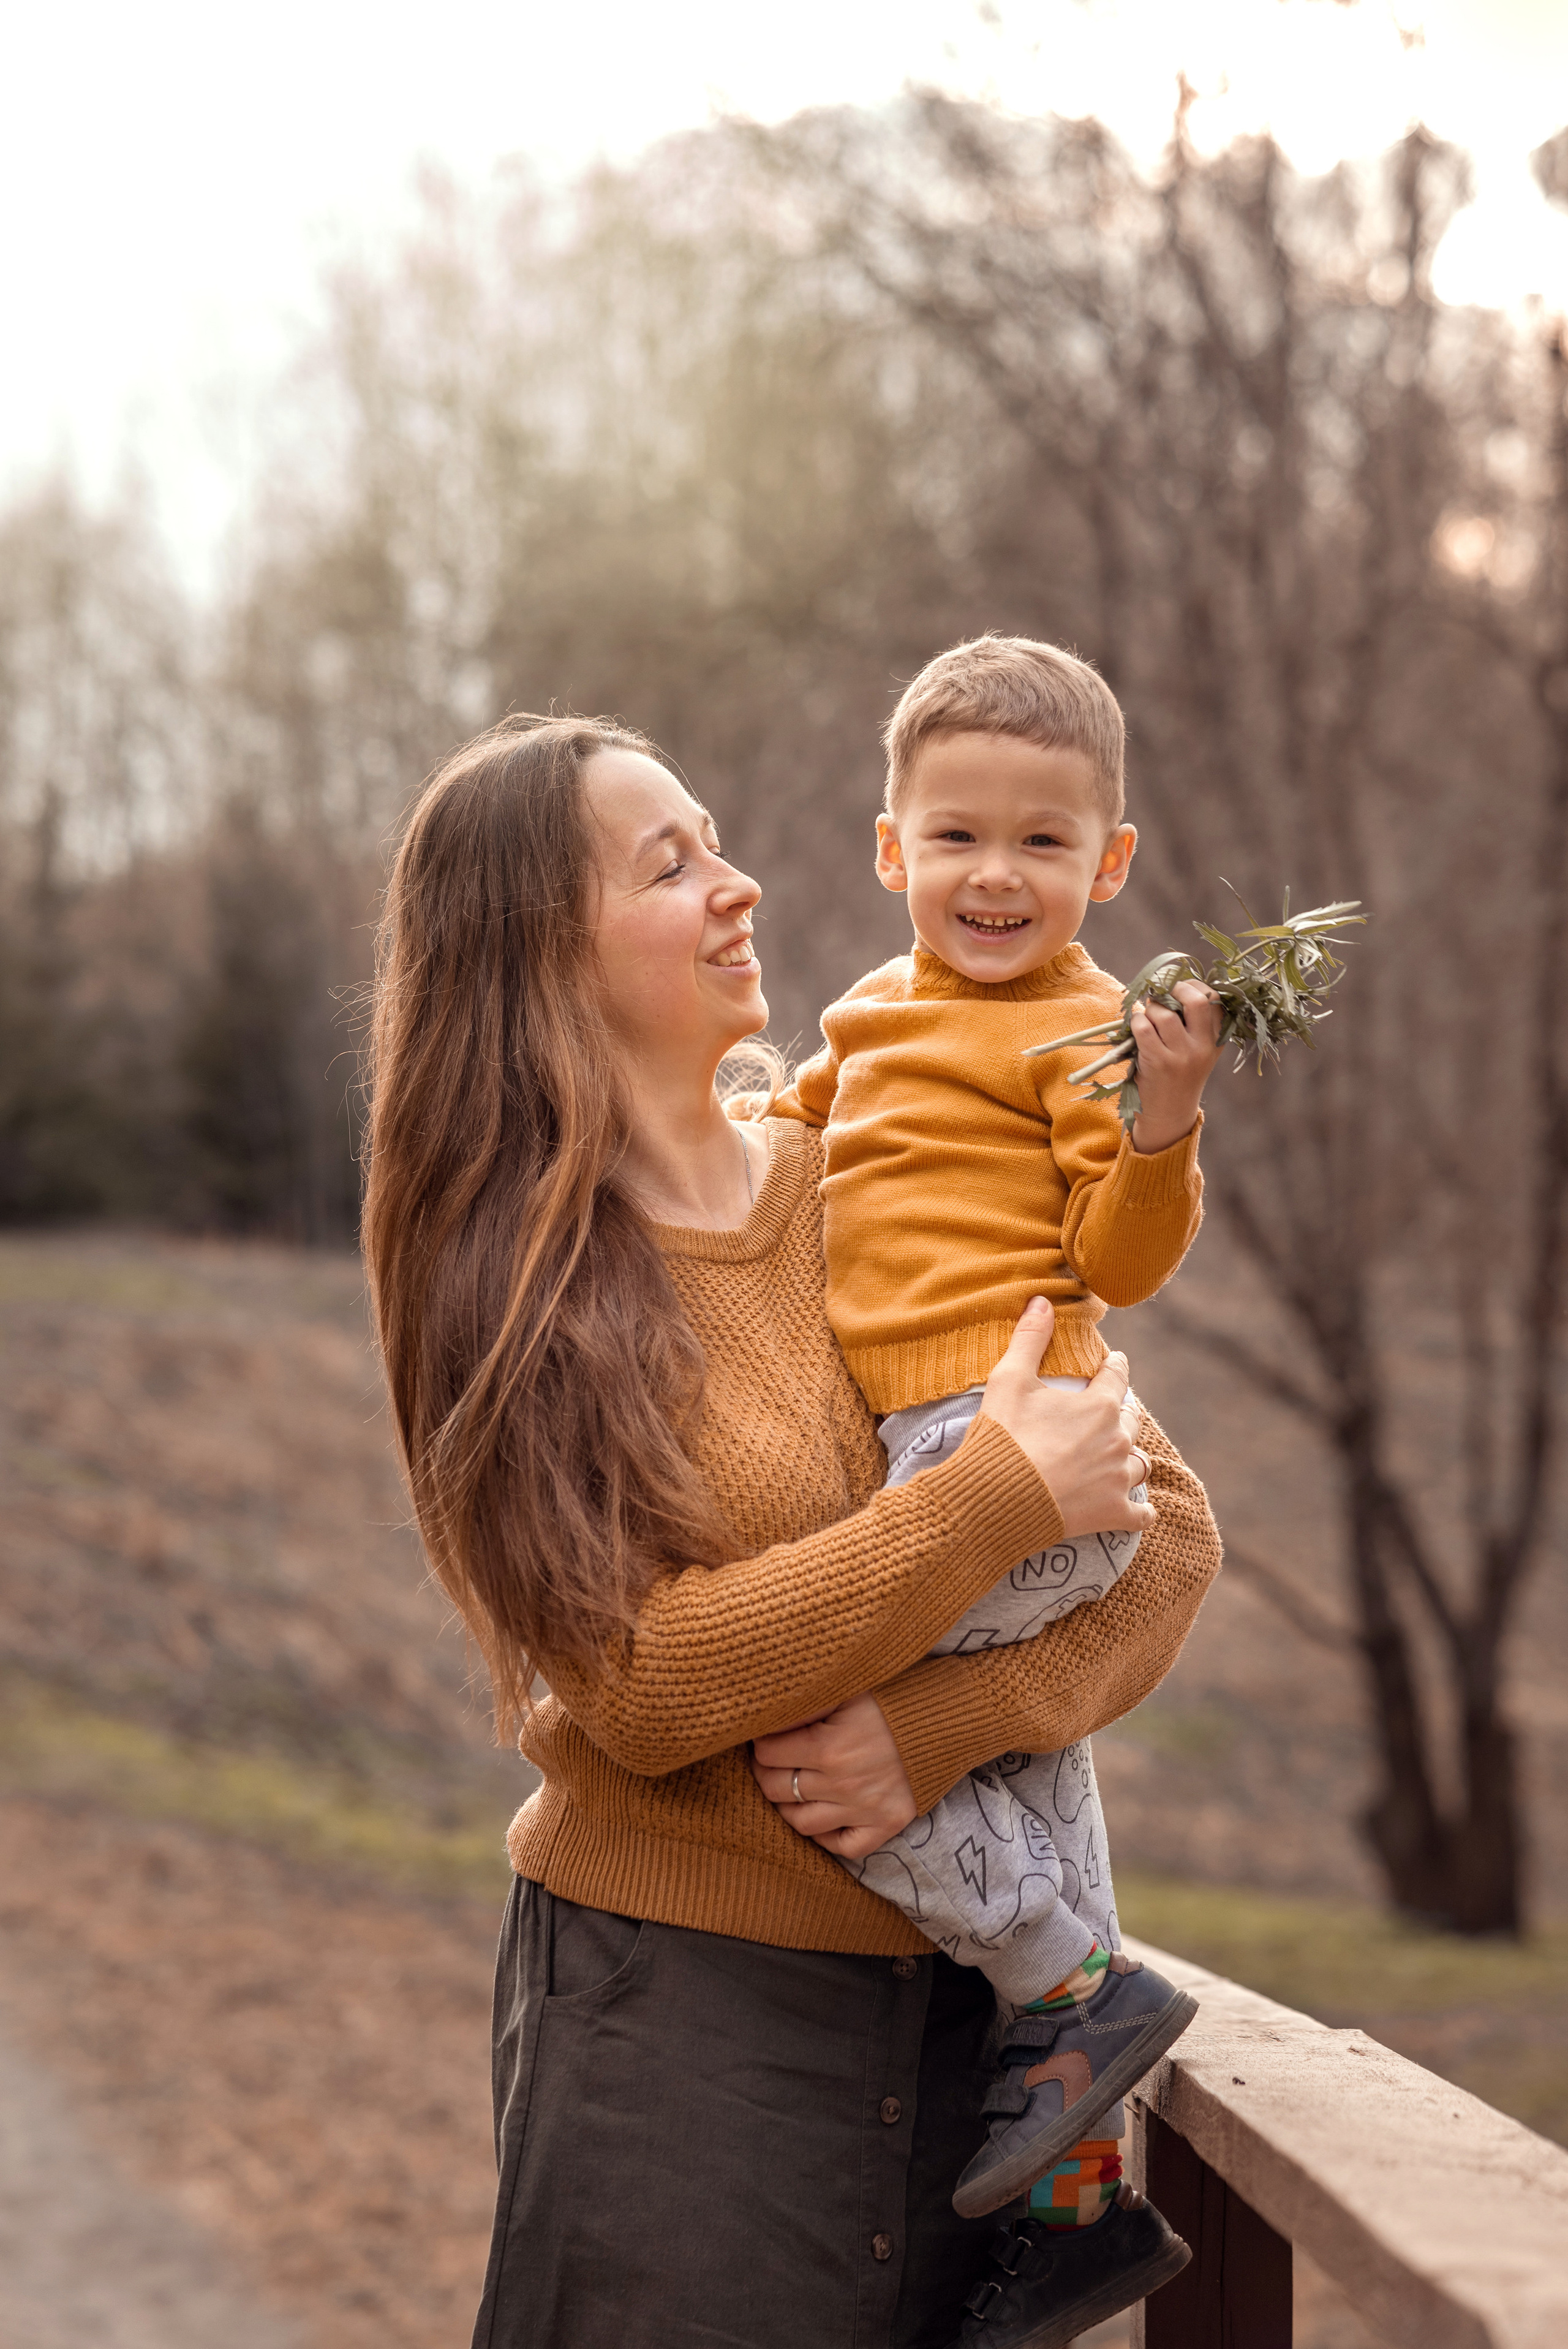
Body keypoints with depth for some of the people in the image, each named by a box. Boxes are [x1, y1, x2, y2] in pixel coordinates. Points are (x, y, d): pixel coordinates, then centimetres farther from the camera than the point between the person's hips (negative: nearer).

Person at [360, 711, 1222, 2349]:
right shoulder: (497, 1281, -5)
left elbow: (1171, 1528, 1)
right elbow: (642, 1685, -16)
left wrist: (950, 1725, -16)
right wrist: (997, 1498, -20)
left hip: (966, 1981, 3)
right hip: (679, 1994, -3)